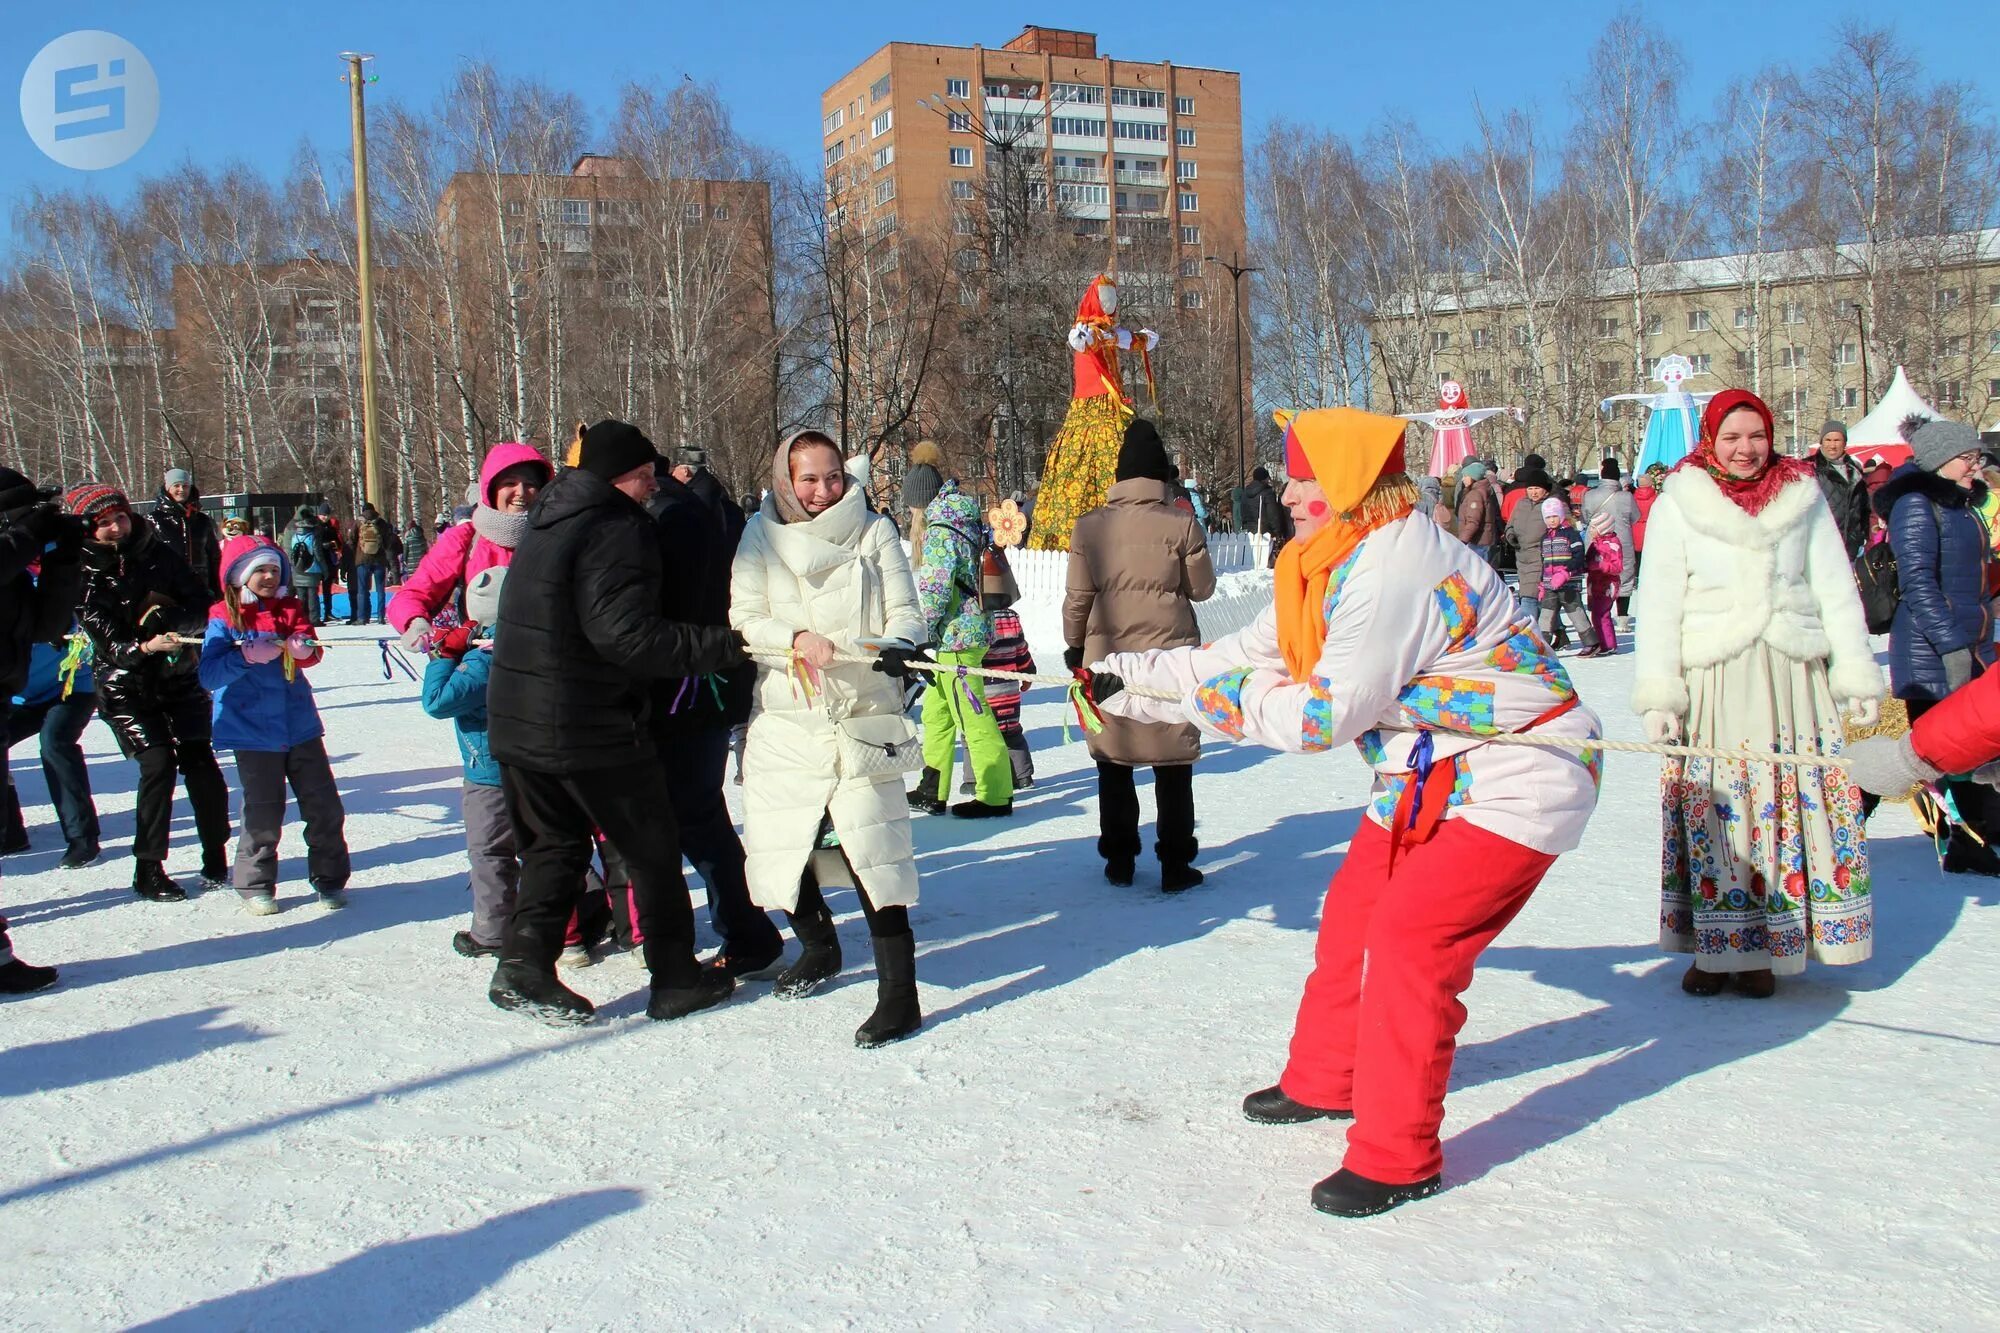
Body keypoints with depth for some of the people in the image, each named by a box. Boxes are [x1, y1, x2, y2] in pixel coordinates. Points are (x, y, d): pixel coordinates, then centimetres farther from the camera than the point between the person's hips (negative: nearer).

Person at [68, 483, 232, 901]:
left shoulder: (157, 553, -1)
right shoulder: (85, 577, -8)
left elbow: (202, 606, -4)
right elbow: (108, 643, -14)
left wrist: (167, 617, -22)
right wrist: (144, 647, -33)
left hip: (179, 677, 2)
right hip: (127, 685, -2)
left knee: (198, 760, -5)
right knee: (158, 762, -13)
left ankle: (216, 859, 9)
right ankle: (148, 869, -2)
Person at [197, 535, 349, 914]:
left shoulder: (291, 609, 8)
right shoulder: (224, 618, -4)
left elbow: (312, 651, -4)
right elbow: (209, 674, -12)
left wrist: (304, 648, -27)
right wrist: (248, 656, -27)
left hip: (300, 726, 4)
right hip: (253, 732, -3)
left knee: (325, 807, 5)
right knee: (263, 815, 2)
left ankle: (329, 878, 18)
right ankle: (255, 885, 18)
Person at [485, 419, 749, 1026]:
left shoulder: (548, 521, 13)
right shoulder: (616, 528, -16)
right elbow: (625, 633, -25)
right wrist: (725, 645, -25)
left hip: (518, 720, 8)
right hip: (591, 730, -8)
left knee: (553, 846, 17)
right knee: (654, 849, 6)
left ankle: (524, 966, 7)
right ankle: (676, 977, 14)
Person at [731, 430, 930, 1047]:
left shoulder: (875, 532, 4)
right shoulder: (763, 537, 6)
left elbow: (904, 611, 1)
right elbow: (744, 620, 0)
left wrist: (899, 646, -21)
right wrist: (796, 639, -19)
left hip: (861, 717, -3)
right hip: (785, 720, 3)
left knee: (870, 848, -13)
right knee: (782, 844, 11)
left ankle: (899, 994, -5)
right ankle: (818, 946, 40)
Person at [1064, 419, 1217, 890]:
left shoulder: (1090, 525, -3)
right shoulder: (1181, 523, -8)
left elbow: (1078, 595, 1)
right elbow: (1202, 588, 1)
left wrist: (1075, 645, 14)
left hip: (1107, 656, 2)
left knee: (1113, 762, 14)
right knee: (1173, 765, 8)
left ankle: (1119, 860, 19)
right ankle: (1175, 865, 11)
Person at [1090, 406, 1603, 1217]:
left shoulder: (1395, 567, -26)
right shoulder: (1340, 564, 6)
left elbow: (1327, 713, -26)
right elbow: (1250, 656, 10)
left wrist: (1220, 695, -12)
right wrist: (1125, 680, 8)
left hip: (1515, 778, -10)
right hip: (1430, 775, 10)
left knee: (1407, 937, -16)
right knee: (1353, 913, 13)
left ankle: (1397, 1158, -3)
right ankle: (1327, 1081, 33)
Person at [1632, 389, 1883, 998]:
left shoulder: (1804, 499, 11)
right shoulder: (1677, 505, 3)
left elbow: (1836, 593, 13)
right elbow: (1658, 604, 0)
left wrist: (1856, 677, 6)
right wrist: (1659, 695, -8)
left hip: (1793, 676, 2)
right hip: (1711, 680, -2)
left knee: (1797, 812, 0)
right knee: (1713, 816, -4)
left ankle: (1763, 950, 8)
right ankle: (1715, 947, 6)